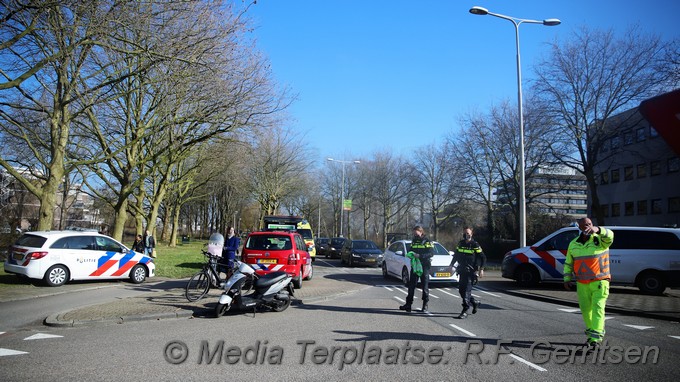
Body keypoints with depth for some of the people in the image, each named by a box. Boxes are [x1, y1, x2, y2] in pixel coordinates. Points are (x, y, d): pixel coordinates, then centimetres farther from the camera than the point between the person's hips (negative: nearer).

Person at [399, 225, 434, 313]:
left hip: (424, 266, -5)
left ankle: (425, 306, 10)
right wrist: (411, 254, -4)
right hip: (414, 266, 5)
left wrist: (419, 256, -24)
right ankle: (408, 304, 11)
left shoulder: (427, 241, -5)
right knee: (411, 285, 6)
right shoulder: (413, 241, 14)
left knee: (425, 286, 3)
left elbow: (431, 253, -15)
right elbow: (410, 250, 20)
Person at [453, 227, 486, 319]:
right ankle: (475, 302, 32)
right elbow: (456, 255, 23)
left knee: (467, 291, -9)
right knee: (461, 290, 11)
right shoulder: (460, 244, 10)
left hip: (471, 272, -7)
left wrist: (481, 269, -12)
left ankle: (465, 312, -6)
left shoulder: (475, 245, -6)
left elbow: (483, 258, -4)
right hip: (462, 271, 7)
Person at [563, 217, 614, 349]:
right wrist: (567, 279, 6)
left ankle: (596, 337, -12)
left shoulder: (600, 240, -5)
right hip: (582, 284, 4)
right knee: (585, 308, 10)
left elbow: (609, 235, -30)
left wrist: (597, 229, -50)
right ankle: (591, 332, 27)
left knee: (598, 308, -10)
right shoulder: (573, 244, 7)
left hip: (599, 282, -4)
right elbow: (568, 263, 15)